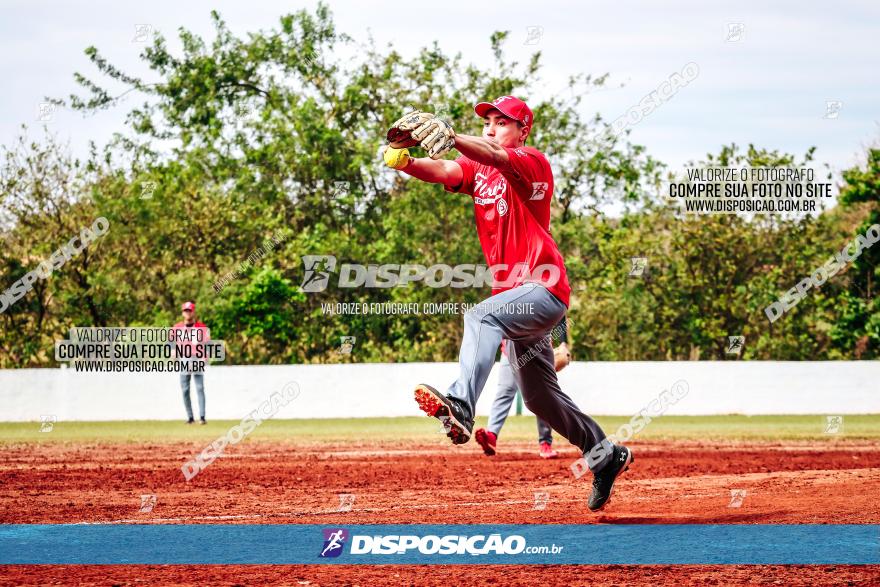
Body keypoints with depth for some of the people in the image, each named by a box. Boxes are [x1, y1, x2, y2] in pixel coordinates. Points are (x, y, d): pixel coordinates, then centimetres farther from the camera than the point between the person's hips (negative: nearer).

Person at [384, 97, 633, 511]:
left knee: (482, 317, -36)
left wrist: (451, 138, -49)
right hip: (515, 295, 9)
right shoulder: (477, 169, 13)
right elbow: (441, 171, -7)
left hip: (544, 291, -9)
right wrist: (405, 161, -31)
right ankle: (604, 454, 33)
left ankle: (460, 406, -55)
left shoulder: (533, 162, -7)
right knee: (539, 398, 17)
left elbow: (498, 159, -29)